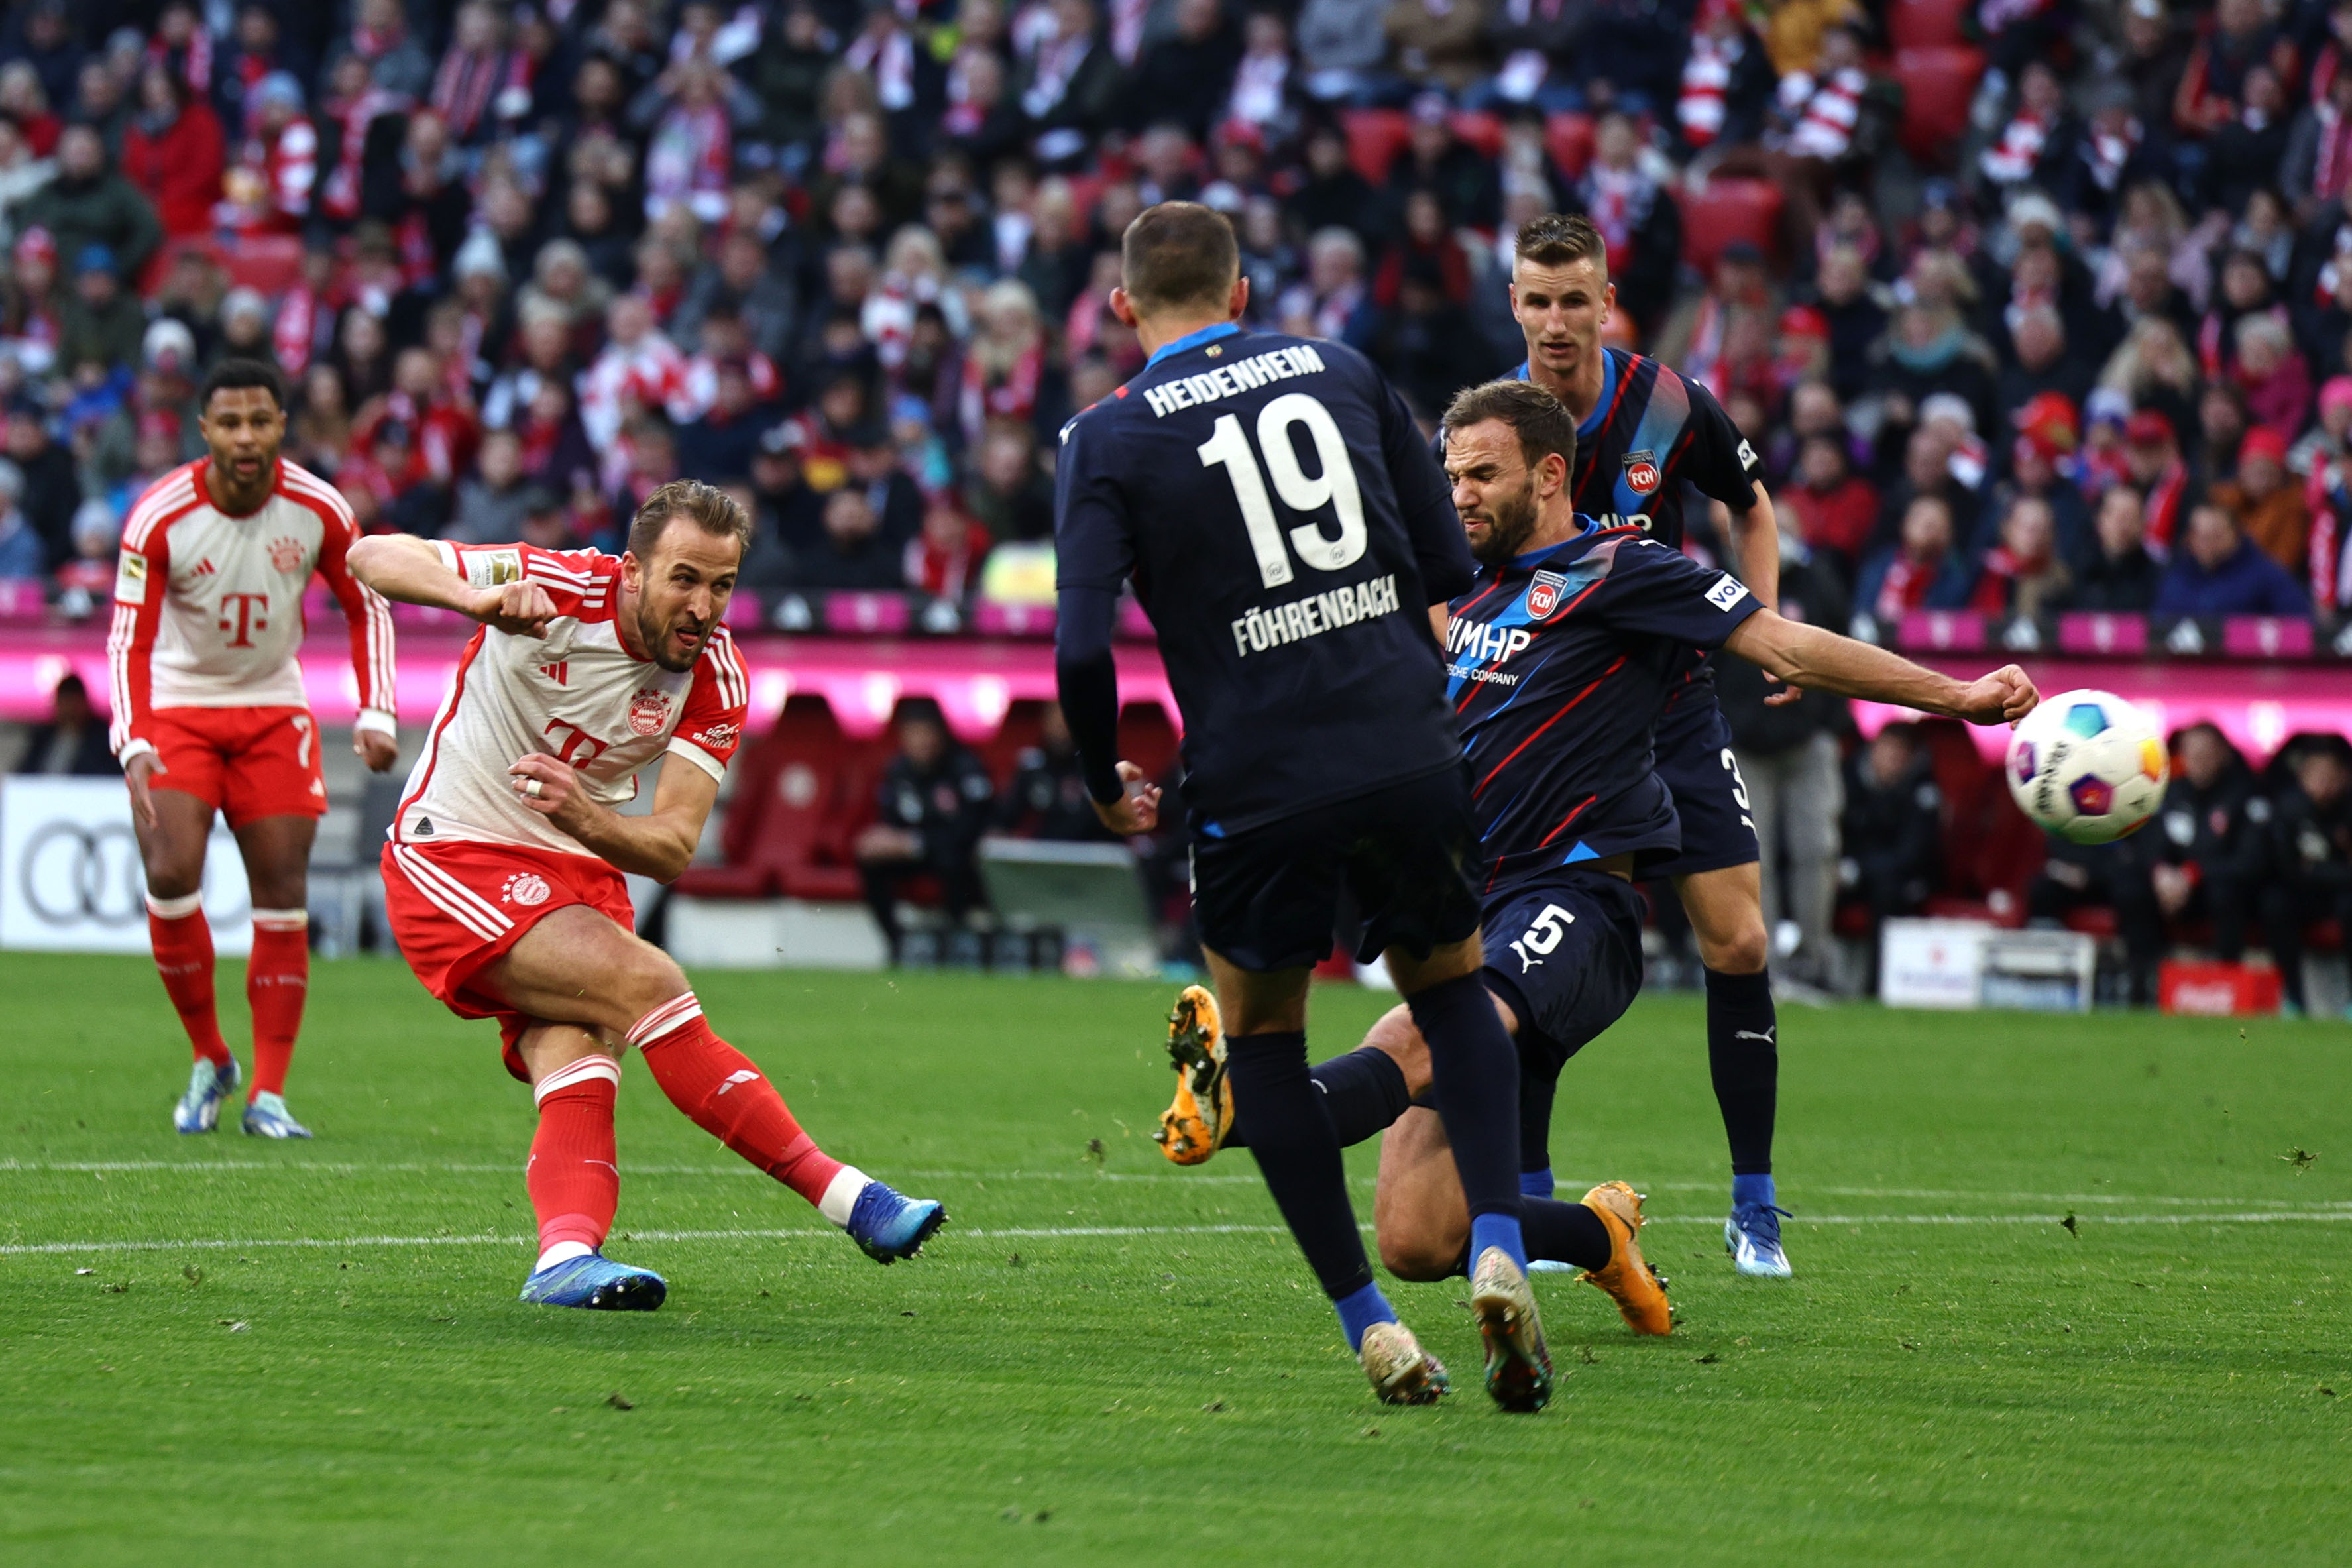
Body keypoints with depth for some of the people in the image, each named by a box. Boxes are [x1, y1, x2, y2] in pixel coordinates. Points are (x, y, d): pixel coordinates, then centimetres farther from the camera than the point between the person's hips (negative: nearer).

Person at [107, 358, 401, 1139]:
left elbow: (368, 608, 2)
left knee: (282, 891, -5)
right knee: (170, 872, -19)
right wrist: (134, 746, -29)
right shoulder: (159, 518, -18)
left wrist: (376, 716, -8)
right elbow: (130, 642, -15)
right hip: (178, 708, -2)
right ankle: (209, 1060, 1)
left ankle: (268, 1095, -1)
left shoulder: (319, 510, -12)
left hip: (273, 709, 2)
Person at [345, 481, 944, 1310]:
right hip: (454, 859, -6)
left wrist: (584, 818, -31)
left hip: (577, 873, 6)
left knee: (578, 1077, -20)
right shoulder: (559, 589, -17)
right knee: (650, 984, -22)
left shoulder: (715, 681, -6)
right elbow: (372, 557, -18)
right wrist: (480, 598, -38)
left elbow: (672, 851, -9)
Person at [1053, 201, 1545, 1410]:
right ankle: (1498, 1249, 1)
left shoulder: (1107, 439, -1)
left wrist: (1108, 786, 6)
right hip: (1409, 753, 2)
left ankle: (1367, 1323, 12)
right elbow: (1449, 563, 10)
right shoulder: (1339, 372, 9)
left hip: (1258, 787, -2)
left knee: (1258, 1032, 20)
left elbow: (1082, 649, -11)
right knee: (1451, 988, 24)